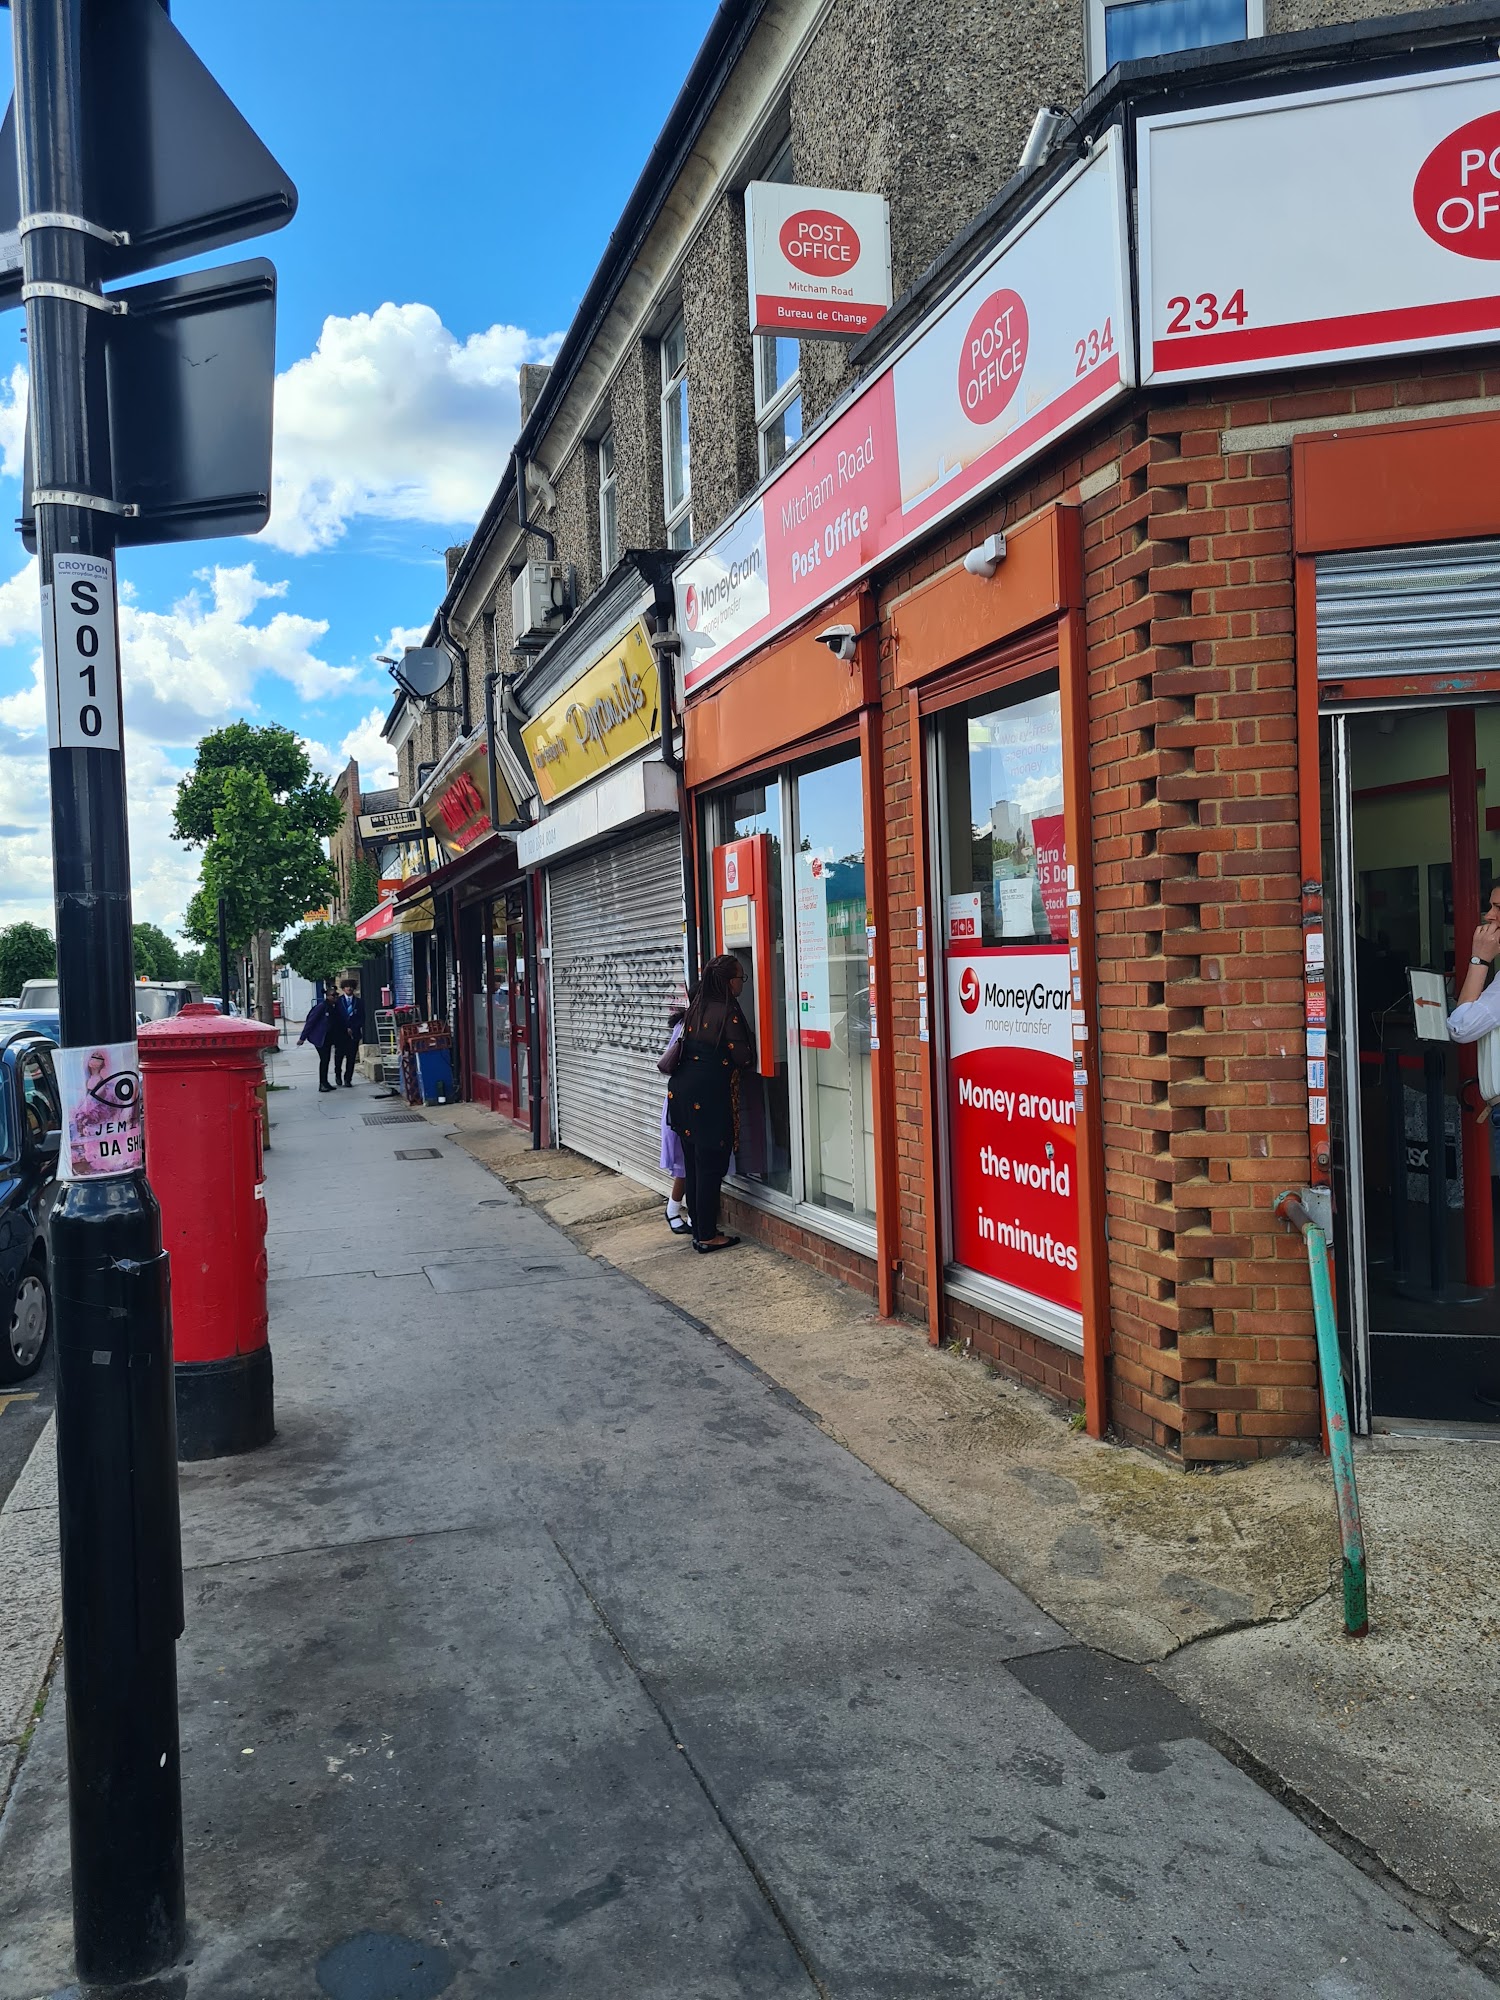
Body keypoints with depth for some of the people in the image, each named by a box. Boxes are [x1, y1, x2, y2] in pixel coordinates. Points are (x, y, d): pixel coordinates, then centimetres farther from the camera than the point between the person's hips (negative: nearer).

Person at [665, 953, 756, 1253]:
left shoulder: (696, 1007, 9)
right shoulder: (729, 1014, -14)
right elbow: (743, 1058, -13)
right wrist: (749, 1038, 5)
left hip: (682, 1092, 8)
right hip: (709, 1097, -8)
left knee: (693, 1165, 13)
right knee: (710, 1166, 0)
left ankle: (699, 1229, 22)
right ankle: (707, 1236, 5)